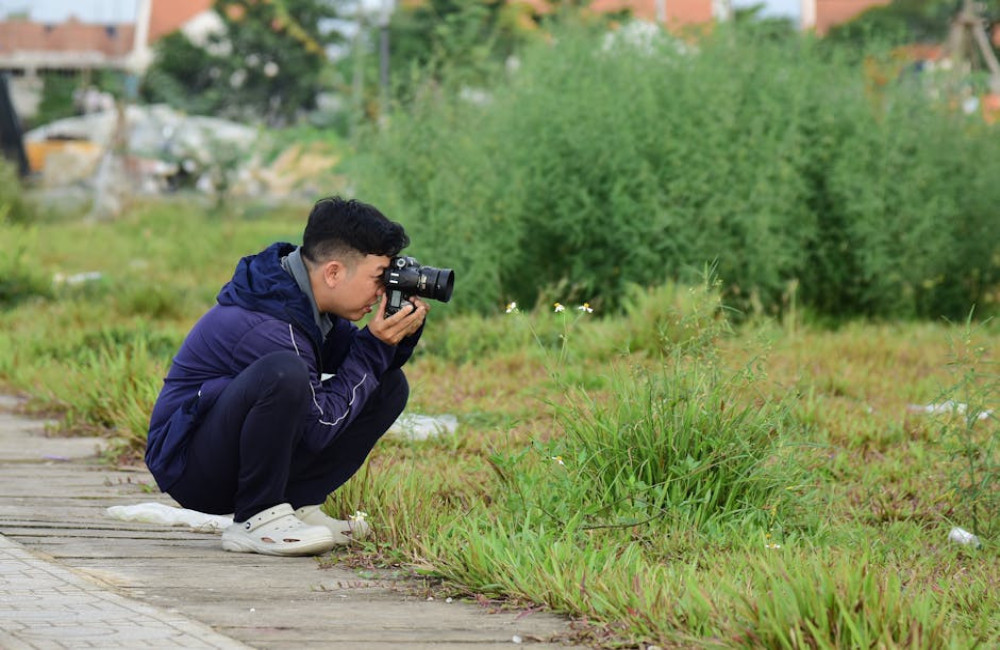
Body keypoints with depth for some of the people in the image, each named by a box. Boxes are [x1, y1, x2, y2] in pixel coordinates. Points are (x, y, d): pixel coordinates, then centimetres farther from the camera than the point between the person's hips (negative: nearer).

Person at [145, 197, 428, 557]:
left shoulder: (307, 295, 1)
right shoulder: (263, 327, -26)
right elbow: (319, 426, -20)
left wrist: (401, 335, -9)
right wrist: (374, 348, -17)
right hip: (190, 469, -9)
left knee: (390, 386, 4)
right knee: (283, 372, -37)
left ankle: (298, 505, 1)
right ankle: (255, 520, -22)